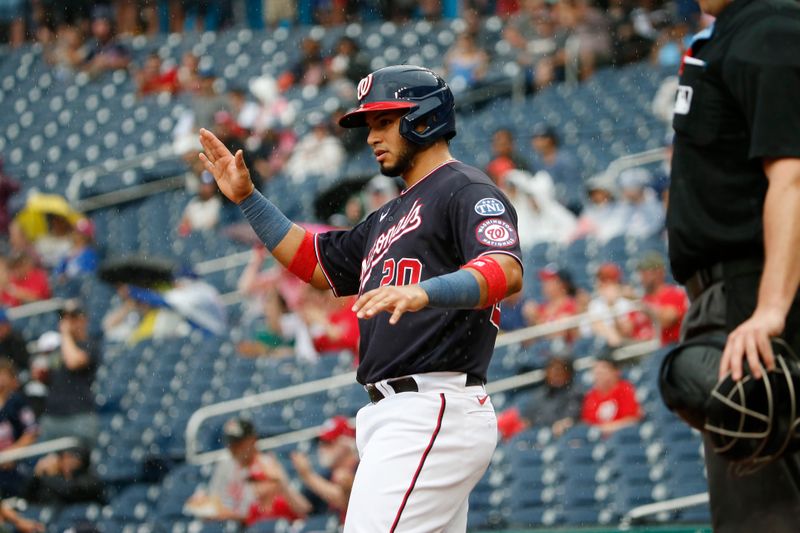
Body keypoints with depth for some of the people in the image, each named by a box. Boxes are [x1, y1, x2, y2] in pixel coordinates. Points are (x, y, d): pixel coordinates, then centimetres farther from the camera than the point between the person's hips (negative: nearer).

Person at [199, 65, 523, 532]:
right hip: (393, 419, 10)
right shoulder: (392, 217, 27)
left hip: (434, 411, -10)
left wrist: (423, 293, -41)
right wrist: (247, 198, 25)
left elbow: (507, 272, -23)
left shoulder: (467, 190, -5)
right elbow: (315, 263, 34)